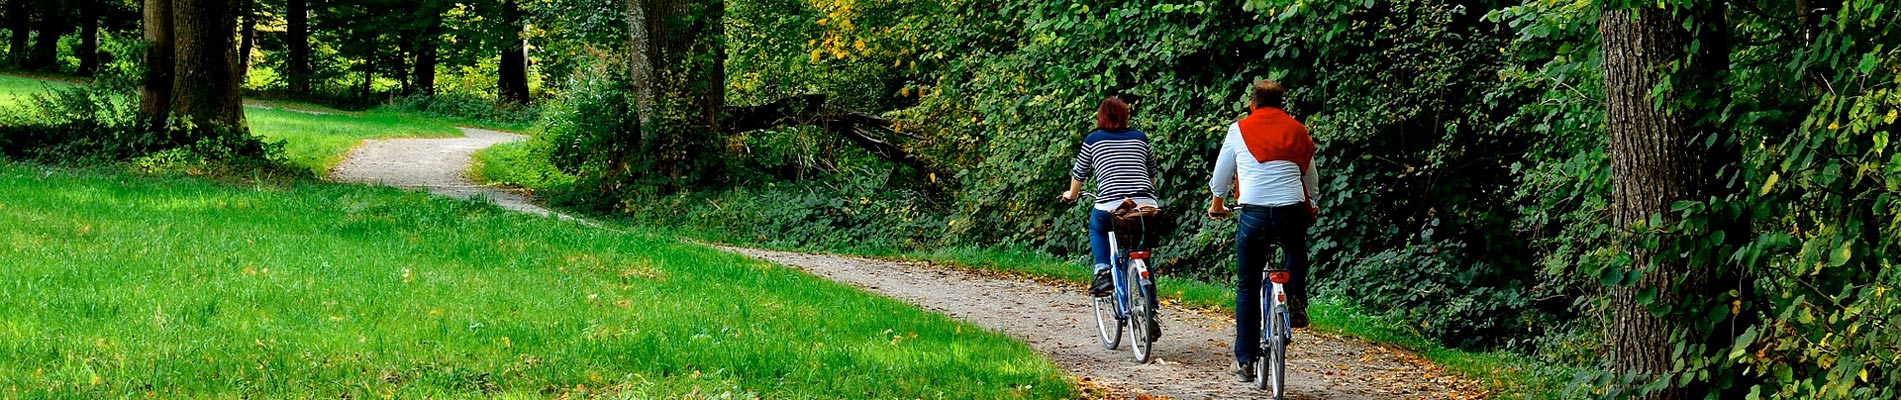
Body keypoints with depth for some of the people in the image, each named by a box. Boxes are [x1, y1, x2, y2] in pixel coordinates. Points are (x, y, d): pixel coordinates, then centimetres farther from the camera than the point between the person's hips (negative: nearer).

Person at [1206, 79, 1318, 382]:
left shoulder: (1239, 130, 6)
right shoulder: (1297, 131, 11)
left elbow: (1221, 174, 16)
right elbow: (1311, 177, 24)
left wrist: (1216, 204, 36)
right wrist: (1311, 205, 44)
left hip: (1254, 215, -1)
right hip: (1292, 213, 1)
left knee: (1247, 289, 9)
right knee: (1295, 252, 37)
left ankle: (1245, 361, 8)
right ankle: (1296, 302, 15)